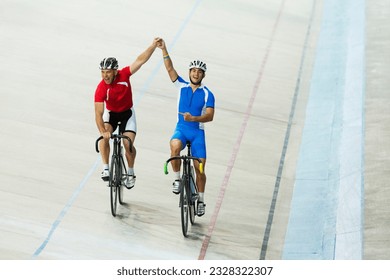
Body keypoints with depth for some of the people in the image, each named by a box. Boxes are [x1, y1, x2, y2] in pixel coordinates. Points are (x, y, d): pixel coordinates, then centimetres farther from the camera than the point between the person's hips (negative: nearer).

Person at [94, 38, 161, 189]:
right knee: (104, 137, -28)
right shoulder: (101, 89, -28)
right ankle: (105, 169, -21)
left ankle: (130, 173, 10)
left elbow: (140, 61, -21)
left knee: (129, 145, -12)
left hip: (127, 113, 1)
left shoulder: (123, 74, -23)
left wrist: (153, 45, -28)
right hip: (111, 113, -1)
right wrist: (103, 131, -46)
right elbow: (98, 113, -33)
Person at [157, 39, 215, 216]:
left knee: (200, 168, -5)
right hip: (181, 128, 1)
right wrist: (164, 50, -17)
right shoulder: (181, 86, 5)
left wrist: (194, 118, -27)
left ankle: (201, 200, 14)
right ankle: (177, 179, -16)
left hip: (198, 132, 0)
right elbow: (170, 69, -5)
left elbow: (210, 116, -10)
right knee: (175, 146, -35)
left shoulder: (207, 94, -1)